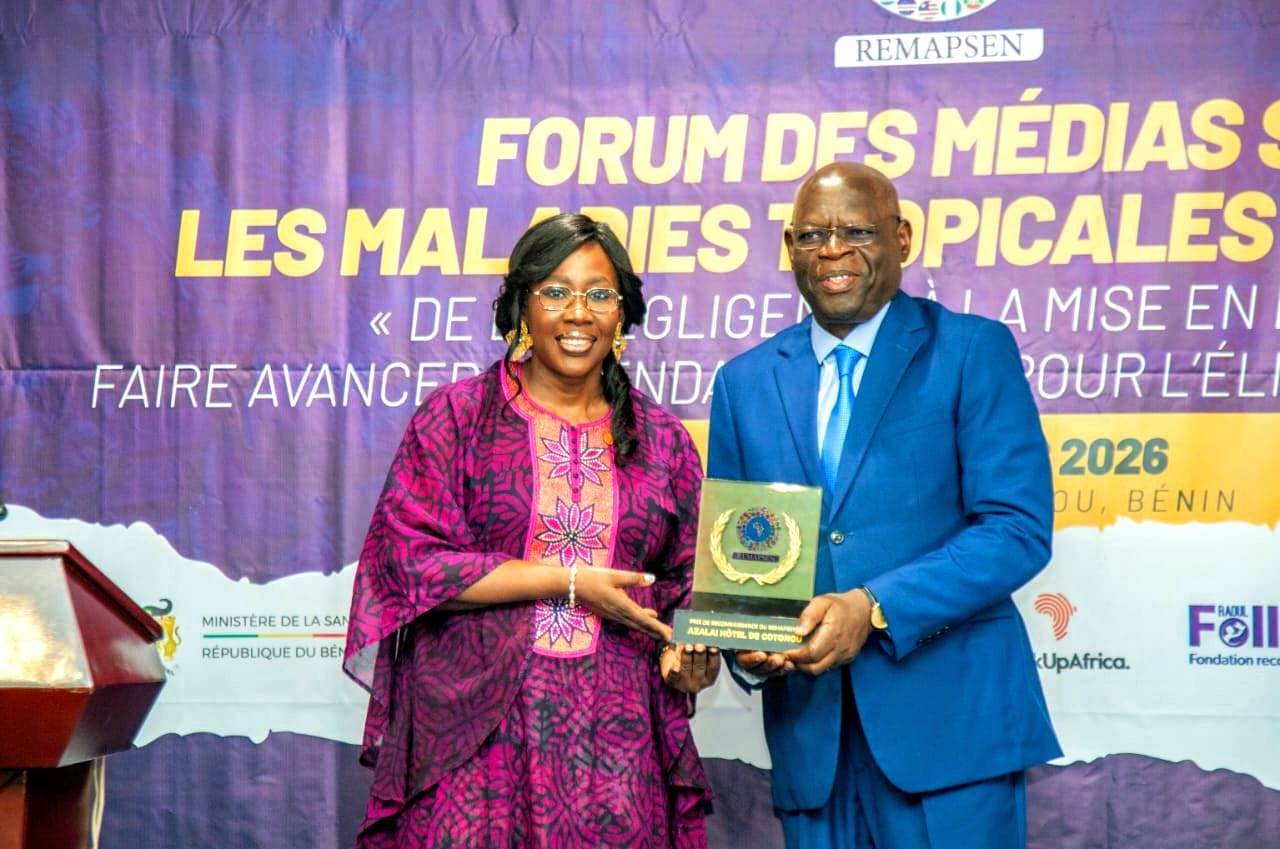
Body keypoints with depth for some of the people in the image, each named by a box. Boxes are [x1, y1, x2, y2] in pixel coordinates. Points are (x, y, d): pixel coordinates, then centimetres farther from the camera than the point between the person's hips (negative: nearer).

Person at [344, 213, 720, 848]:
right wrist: (570, 581, -10)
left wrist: (684, 656, -7)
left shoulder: (661, 439, 10)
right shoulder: (457, 415, 2)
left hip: (614, 739, 2)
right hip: (475, 727, -2)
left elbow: (685, 583, 15)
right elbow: (413, 560, -7)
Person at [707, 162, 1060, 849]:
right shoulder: (745, 382, 12)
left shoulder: (973, 350, 0)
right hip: (811, 733, 3)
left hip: (949, 717, -3)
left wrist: (874, 607, -19)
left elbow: (1019, 528, -8)